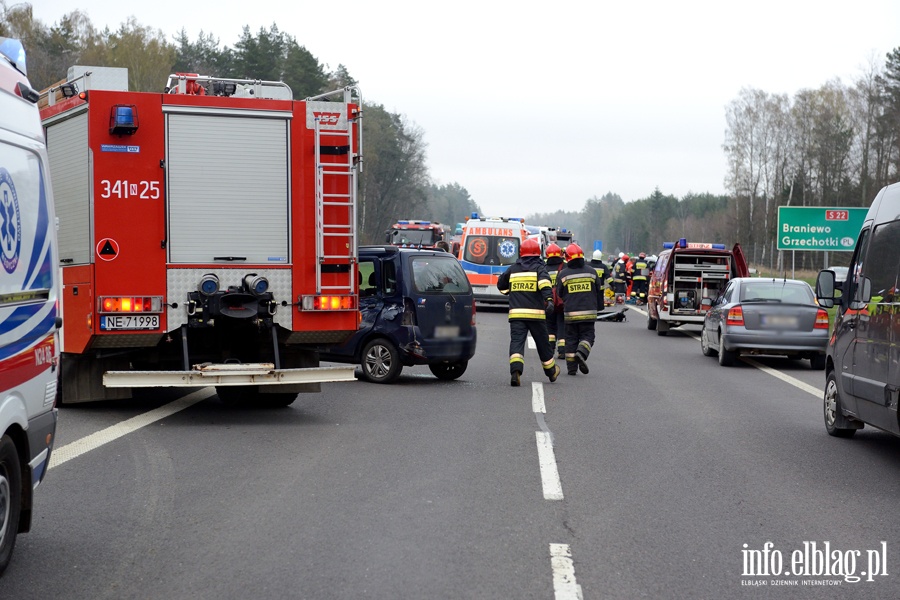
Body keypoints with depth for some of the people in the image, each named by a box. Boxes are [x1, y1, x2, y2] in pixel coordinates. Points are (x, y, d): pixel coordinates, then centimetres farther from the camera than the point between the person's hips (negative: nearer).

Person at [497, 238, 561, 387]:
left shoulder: (513, 268, 13)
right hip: (536, 313, -1)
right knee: (542, 343, 14)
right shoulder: (539, 268, 2)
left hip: (516, 313, 1)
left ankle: (515, 370, -30)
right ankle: (551, 372, 33)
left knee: (516, 342, -6)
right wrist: (549, 300, -30)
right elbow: (544, 281, -19)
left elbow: (501, 285, 26)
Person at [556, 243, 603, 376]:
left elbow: (559, 294, 3)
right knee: (587, 336, 9)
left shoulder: (563, 274, -2)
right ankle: (582, 353, -21)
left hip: (570, 313, 0)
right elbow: (598, 291, 11)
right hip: (589, 312, 0)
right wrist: (598, 307, 24)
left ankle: (572, 367, 7)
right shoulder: (591, 271, 3)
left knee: (571, 339, 8)